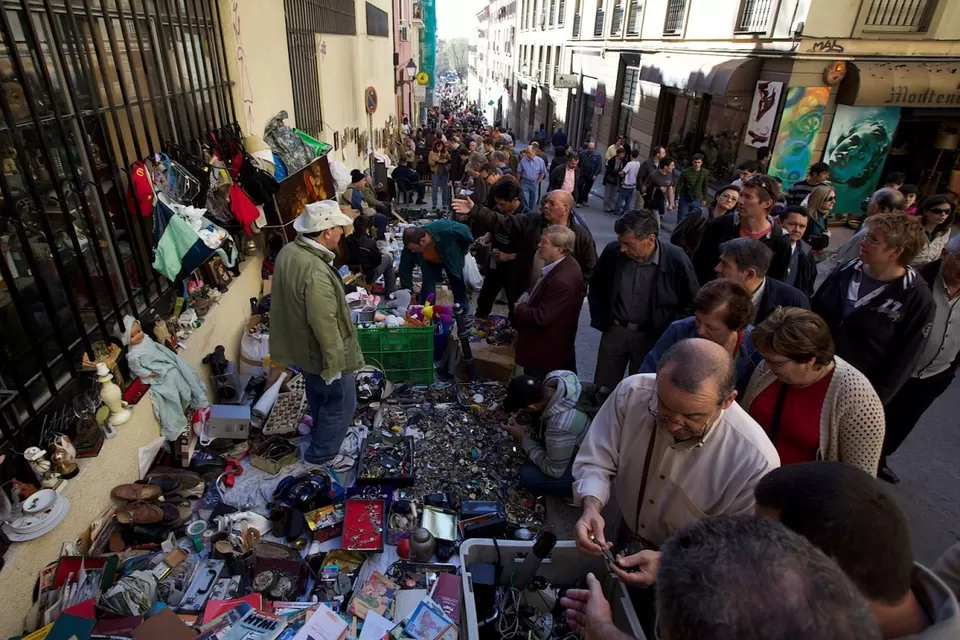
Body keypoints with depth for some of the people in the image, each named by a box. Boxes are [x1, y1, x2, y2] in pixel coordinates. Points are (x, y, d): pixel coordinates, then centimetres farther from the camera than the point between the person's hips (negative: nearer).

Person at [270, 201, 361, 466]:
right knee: (341, 404, 14)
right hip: (323, 352, -9)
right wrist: (335, 363, -17)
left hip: (300, 344, 9)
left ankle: (320, 434, 54)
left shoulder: (289, 251, -5)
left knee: (318, 396, 31)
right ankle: (321, 454, 32)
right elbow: (325, 325, -30)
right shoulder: (316, 273, -36)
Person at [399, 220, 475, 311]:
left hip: (452, 258, -1)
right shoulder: (410, 245, -36)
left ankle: (463, 313, 31)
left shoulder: (445, 230, -47)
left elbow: (465, 231, -25)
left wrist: (462, 252, -9)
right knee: (427, 285, -10)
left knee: (458, 285, 11)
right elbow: (405, 269, -24)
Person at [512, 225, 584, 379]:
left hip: (545, 354, -10)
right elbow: (543, 292, 17)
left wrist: (519, 308, -13)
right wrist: (527, 296, -2)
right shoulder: (563, 265, -1)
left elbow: (541, 318, -30)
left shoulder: (563, 281, -34)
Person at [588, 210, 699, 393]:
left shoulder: (676, 261, -18)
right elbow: (595, 288, 9)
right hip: (614, 331, 2)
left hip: (651, 337, -2)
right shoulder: (612, 251, -11)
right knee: (601, 390, 11)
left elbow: (690, 304, -3)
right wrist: (601, 321, 4)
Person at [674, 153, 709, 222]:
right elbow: (679, 185, -4)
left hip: (697, 200, 2)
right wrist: (676, 198, -4)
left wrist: (704, 199, 11)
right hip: (684, 199, -2)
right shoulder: (685, 172, -12)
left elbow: (705, 187, 8)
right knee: (681, 219, 3)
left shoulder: (705, 173, -4)